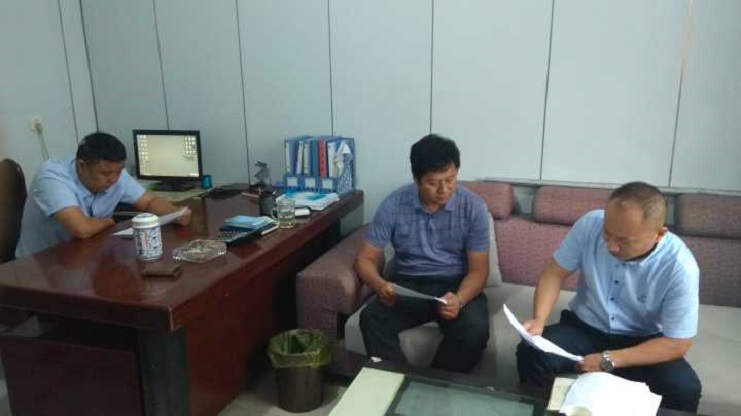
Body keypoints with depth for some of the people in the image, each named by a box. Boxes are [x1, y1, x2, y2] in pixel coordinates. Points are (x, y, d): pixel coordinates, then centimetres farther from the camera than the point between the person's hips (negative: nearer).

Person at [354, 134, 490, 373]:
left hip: (456, 285, 0)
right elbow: (365, 258, -5)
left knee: (475, 329, -30)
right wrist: (380, 286, -28)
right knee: (371, 319, -28)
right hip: (408, 284, 1)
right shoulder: (393, 205, -10)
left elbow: (478, 270, -8)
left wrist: (459, 299, -31)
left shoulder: (473, 207, -10)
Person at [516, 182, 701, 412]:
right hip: (584, 327, 1)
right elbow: (555, 272, -7)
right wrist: (538, 320, -23)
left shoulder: (680, 266, -23)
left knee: (684, 390, -29)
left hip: (642, 342, -1)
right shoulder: (591, 224, -19)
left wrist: (608, 361, -25)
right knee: (530, 354, -27)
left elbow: (677, 344, -18)